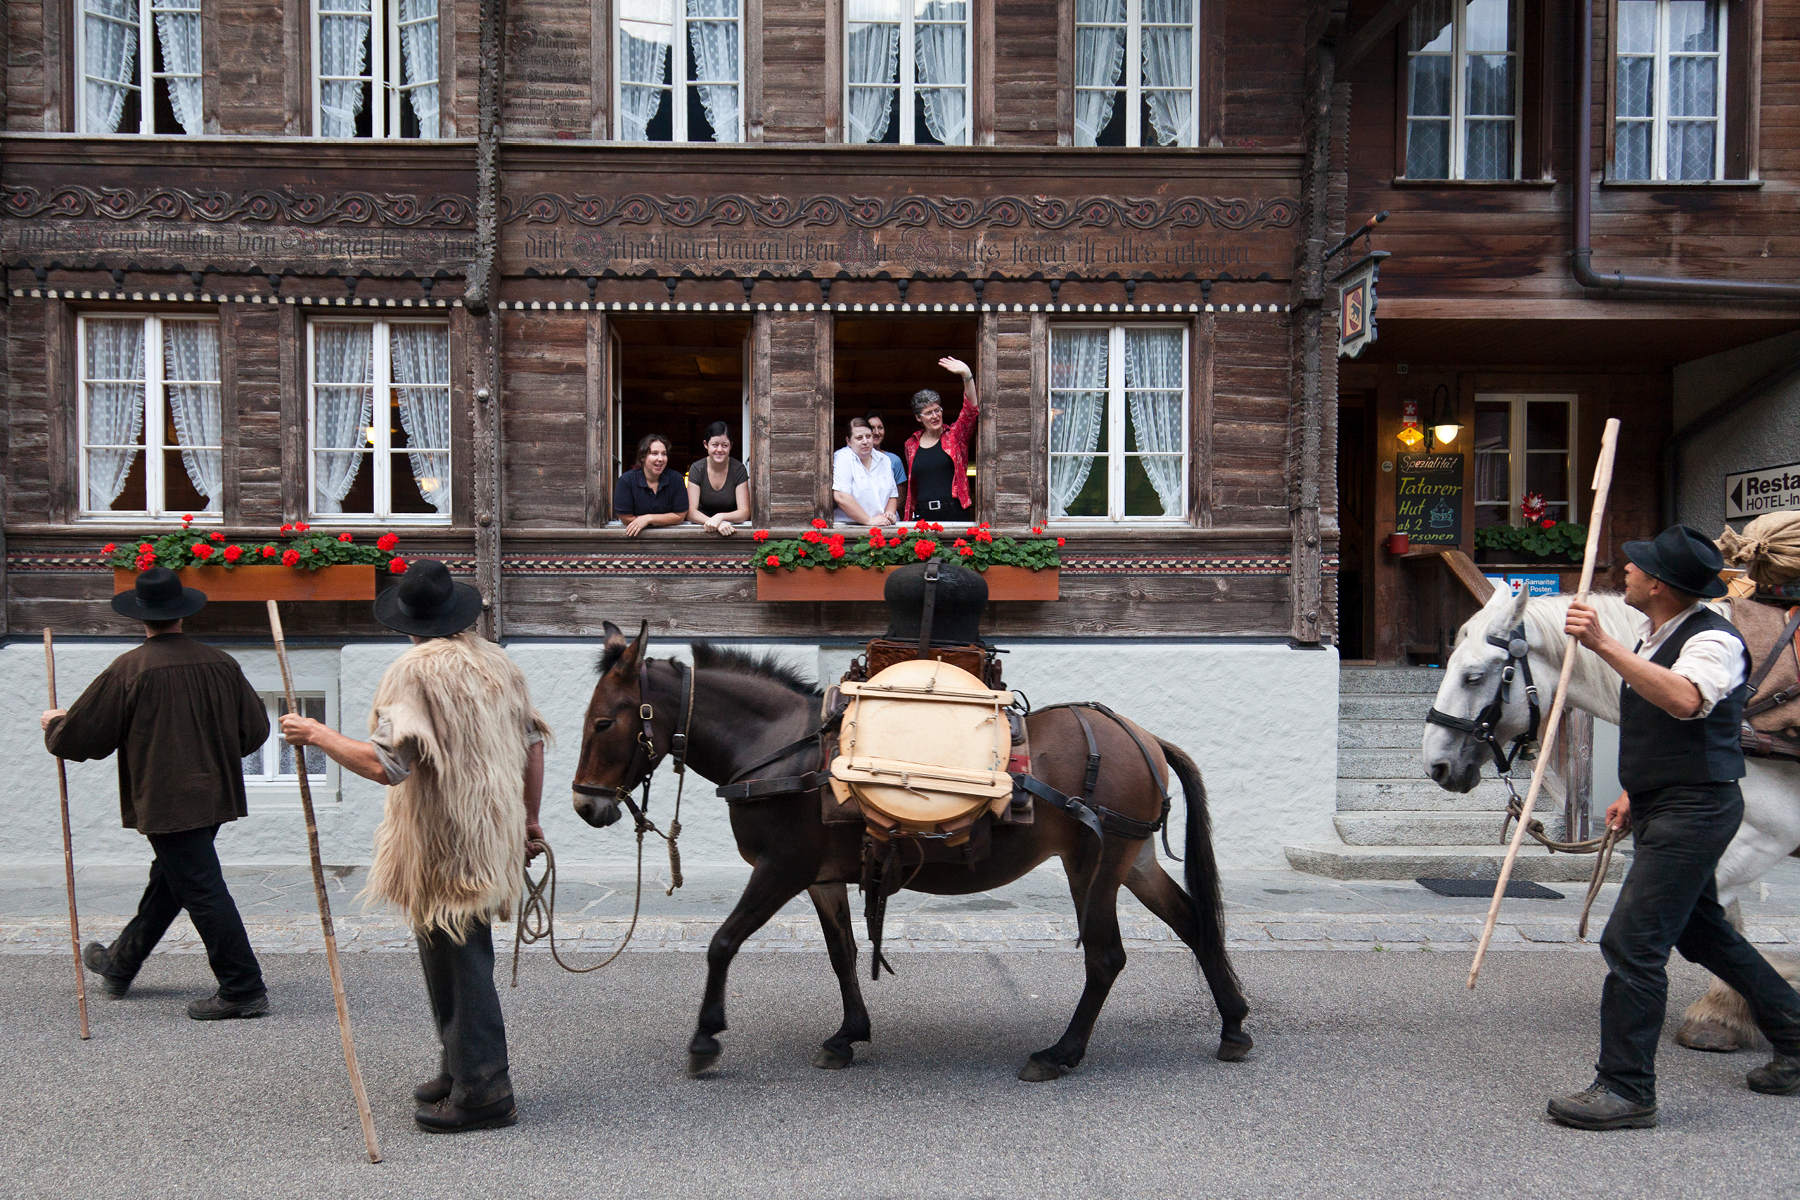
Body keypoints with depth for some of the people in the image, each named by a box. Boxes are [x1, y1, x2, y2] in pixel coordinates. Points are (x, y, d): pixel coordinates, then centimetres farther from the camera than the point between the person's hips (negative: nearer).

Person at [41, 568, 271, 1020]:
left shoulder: (129, 670, -13)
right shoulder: (221, 664, 0)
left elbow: (80, 737, -6)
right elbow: (255, 729, 7)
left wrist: (54, 726, 17)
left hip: (167, 802, -6)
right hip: (215, 794, 7)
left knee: (202, 890, -3)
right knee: (168, 881, 21)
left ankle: (243, 989, -1)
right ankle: (120, 963, 42)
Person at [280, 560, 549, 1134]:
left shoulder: (415, 670, -15)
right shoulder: (498, 662, 8)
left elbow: (386, 765, -22)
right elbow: (532, 746, 12)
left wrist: (317, 735, -9)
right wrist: (529, 820, 23)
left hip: (443, 844, -8)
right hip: (493, 837, 8)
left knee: (459, 960, 0)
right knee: (461, 953, 19)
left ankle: (483, 1091, 8)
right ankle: (461, 1069, 30)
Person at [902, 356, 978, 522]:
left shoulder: (954, 436, 7)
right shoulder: (911, 445, 15)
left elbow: (971, 410, -8)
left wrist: (967, 375, -21)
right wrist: (908, 517, 18)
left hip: (954, 513, -2)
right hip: (922, 514, 2)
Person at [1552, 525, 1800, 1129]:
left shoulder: (1713, 640, -18)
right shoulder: (1654, 639, 12)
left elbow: (1684, 700, -40)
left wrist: (1605, 645, -43)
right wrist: (1633, 791, 20)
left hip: (1693, 811, -10)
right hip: (1662, 809, 10)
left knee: (1631, 941, -11)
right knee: (1702, 932, 23)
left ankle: (1626, 1089, -3)